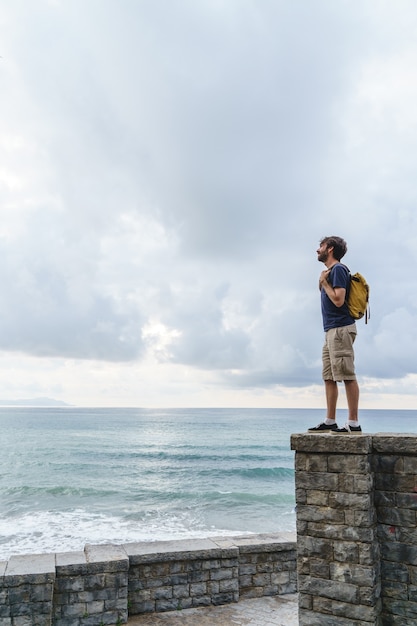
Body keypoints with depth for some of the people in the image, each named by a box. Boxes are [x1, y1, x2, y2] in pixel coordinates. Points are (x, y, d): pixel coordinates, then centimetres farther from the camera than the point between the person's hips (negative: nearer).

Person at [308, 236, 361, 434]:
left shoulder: (338, 269, -7)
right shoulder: (330, 271, 21)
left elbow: (338, 300, -17)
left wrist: (324, 282, -6)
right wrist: (323, 283, 11)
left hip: (341, 329, -10)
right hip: (331, 330, 10)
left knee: (347, 376, -9)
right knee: (329, 377, 9)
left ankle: (353, 423, -7)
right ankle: (330, 422, 14)